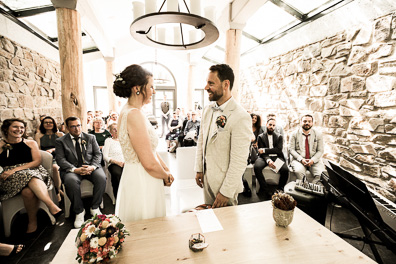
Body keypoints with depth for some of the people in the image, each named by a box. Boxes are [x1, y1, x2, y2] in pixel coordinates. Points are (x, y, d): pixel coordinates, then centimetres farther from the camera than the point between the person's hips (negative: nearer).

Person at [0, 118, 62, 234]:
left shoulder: (31, 143, 13)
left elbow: (37, 161, 2)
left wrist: (14, 170, -9)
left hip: (33, 172, 1)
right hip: (10, 178, -1)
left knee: (28, 191, -34)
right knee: (31, 178, -35)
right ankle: (53, 207, -34)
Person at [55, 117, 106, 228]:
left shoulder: (90, 138, 11)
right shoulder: (60, 141, 8)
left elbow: (98, 154, 6)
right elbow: (60, 159, -2)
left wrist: (92, 166, -14)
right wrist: (75, 169, -19)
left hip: (90, 166, 1)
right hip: (72, 169, -1)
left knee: (101, 178, -28)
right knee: (70, 181, -34)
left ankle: (95, 207, -6)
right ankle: (79, 211, -11)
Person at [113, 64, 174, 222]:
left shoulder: (129, 112, 7)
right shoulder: (135, 114, -24)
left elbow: (150, 148, 11)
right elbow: (150, 163, -25)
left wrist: (166, 170, 6)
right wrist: (166, 176, -6)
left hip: (137, 178, 9)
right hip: (141, 183, -9)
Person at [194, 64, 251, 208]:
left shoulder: (240, 116, -23)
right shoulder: (207, 110, 1)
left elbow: (239, 161, -21)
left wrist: (226, 192, -16)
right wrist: (199, 169, 9)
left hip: (225, 182, -6)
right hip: (207, 178, 7)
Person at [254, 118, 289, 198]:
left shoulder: (279, 136, 16)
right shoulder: (261, 137, 12)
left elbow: (279, 149, -1)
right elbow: (261, 152, 0)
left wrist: (265, 150, -10)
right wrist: (268, 160, -21)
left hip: (277, 157, 1)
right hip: (265, 157, 0)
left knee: (285, 170, -30)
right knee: (257, 167, -33)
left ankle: (279, 190, -4)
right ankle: (265, 190, -16)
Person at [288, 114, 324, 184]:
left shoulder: (318, 134, 7)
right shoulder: (294, 134, 2)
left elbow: (320, 151, 5)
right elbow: (291, 149, -2)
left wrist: (313, 160, -13)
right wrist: (301, 159, -16)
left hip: (314, 160, 2)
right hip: (299, 160, -2)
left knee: (321, 173, -25)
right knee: (299, 171, -33)